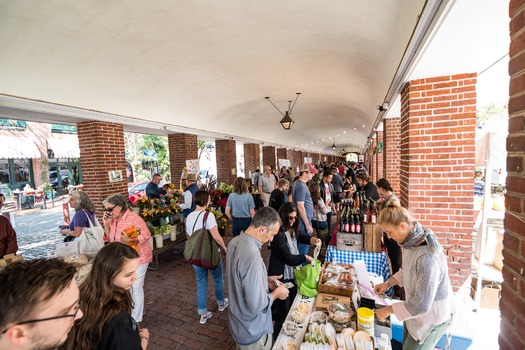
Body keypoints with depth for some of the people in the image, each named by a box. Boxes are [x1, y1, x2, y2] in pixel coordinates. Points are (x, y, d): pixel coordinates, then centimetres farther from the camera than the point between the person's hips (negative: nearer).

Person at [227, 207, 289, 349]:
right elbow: (257, 305, -31)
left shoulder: (235, 242, -9)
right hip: (253, 331, -7)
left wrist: (265, 280, 1)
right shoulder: (253, 258, -38)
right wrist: (276, 293, -15)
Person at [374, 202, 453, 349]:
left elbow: (421, 305, -30)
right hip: (416, 305, 7)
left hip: (431, 318, -7)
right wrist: (388, 283, -2)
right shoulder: (412, 240, -12)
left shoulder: (427, 257, -38)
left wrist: (388, 310, -19)